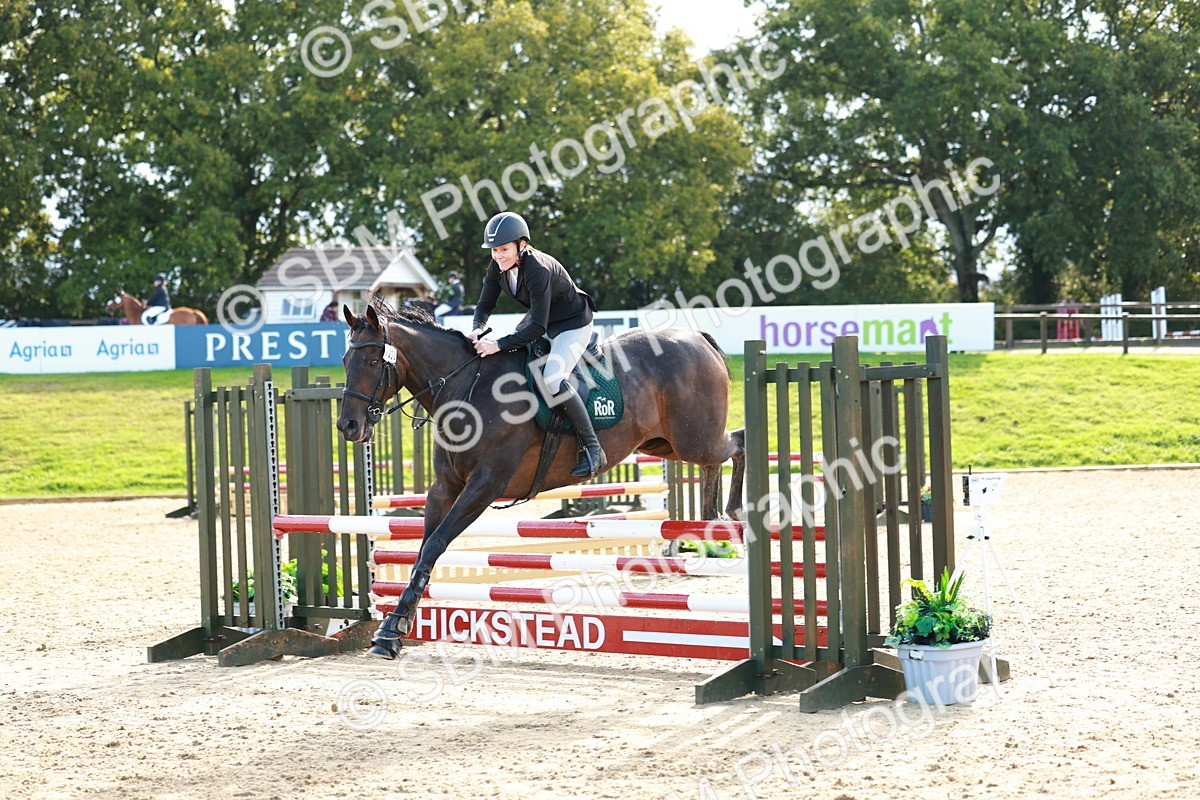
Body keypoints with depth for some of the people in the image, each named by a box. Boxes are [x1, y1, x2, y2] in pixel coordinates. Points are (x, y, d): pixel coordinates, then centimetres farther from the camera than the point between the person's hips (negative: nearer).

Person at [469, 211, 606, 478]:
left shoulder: (538, 270, -35)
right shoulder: (498, 266, -11)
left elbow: (538, 328, -35)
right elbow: (485, 304, -1)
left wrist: (499, 345, -38)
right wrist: (477, 329, -23)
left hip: (573, 325, -9)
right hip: (541, 317, 9)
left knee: (552, 379, -27)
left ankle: (593, 450, -19)